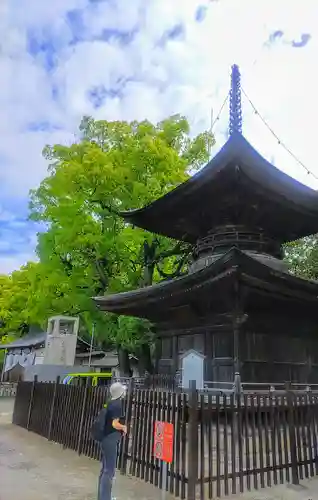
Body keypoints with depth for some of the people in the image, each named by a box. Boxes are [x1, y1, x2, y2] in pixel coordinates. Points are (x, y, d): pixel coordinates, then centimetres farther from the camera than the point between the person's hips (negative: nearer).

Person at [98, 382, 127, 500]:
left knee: (105, 469, 19)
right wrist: (124, 427, -6)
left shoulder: (111, 403, 8)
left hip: (106, 439, 9)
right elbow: (115, 424, -24)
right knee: (109, 471, 1)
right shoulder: (117, 405, -19)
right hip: (110, 441, -9)